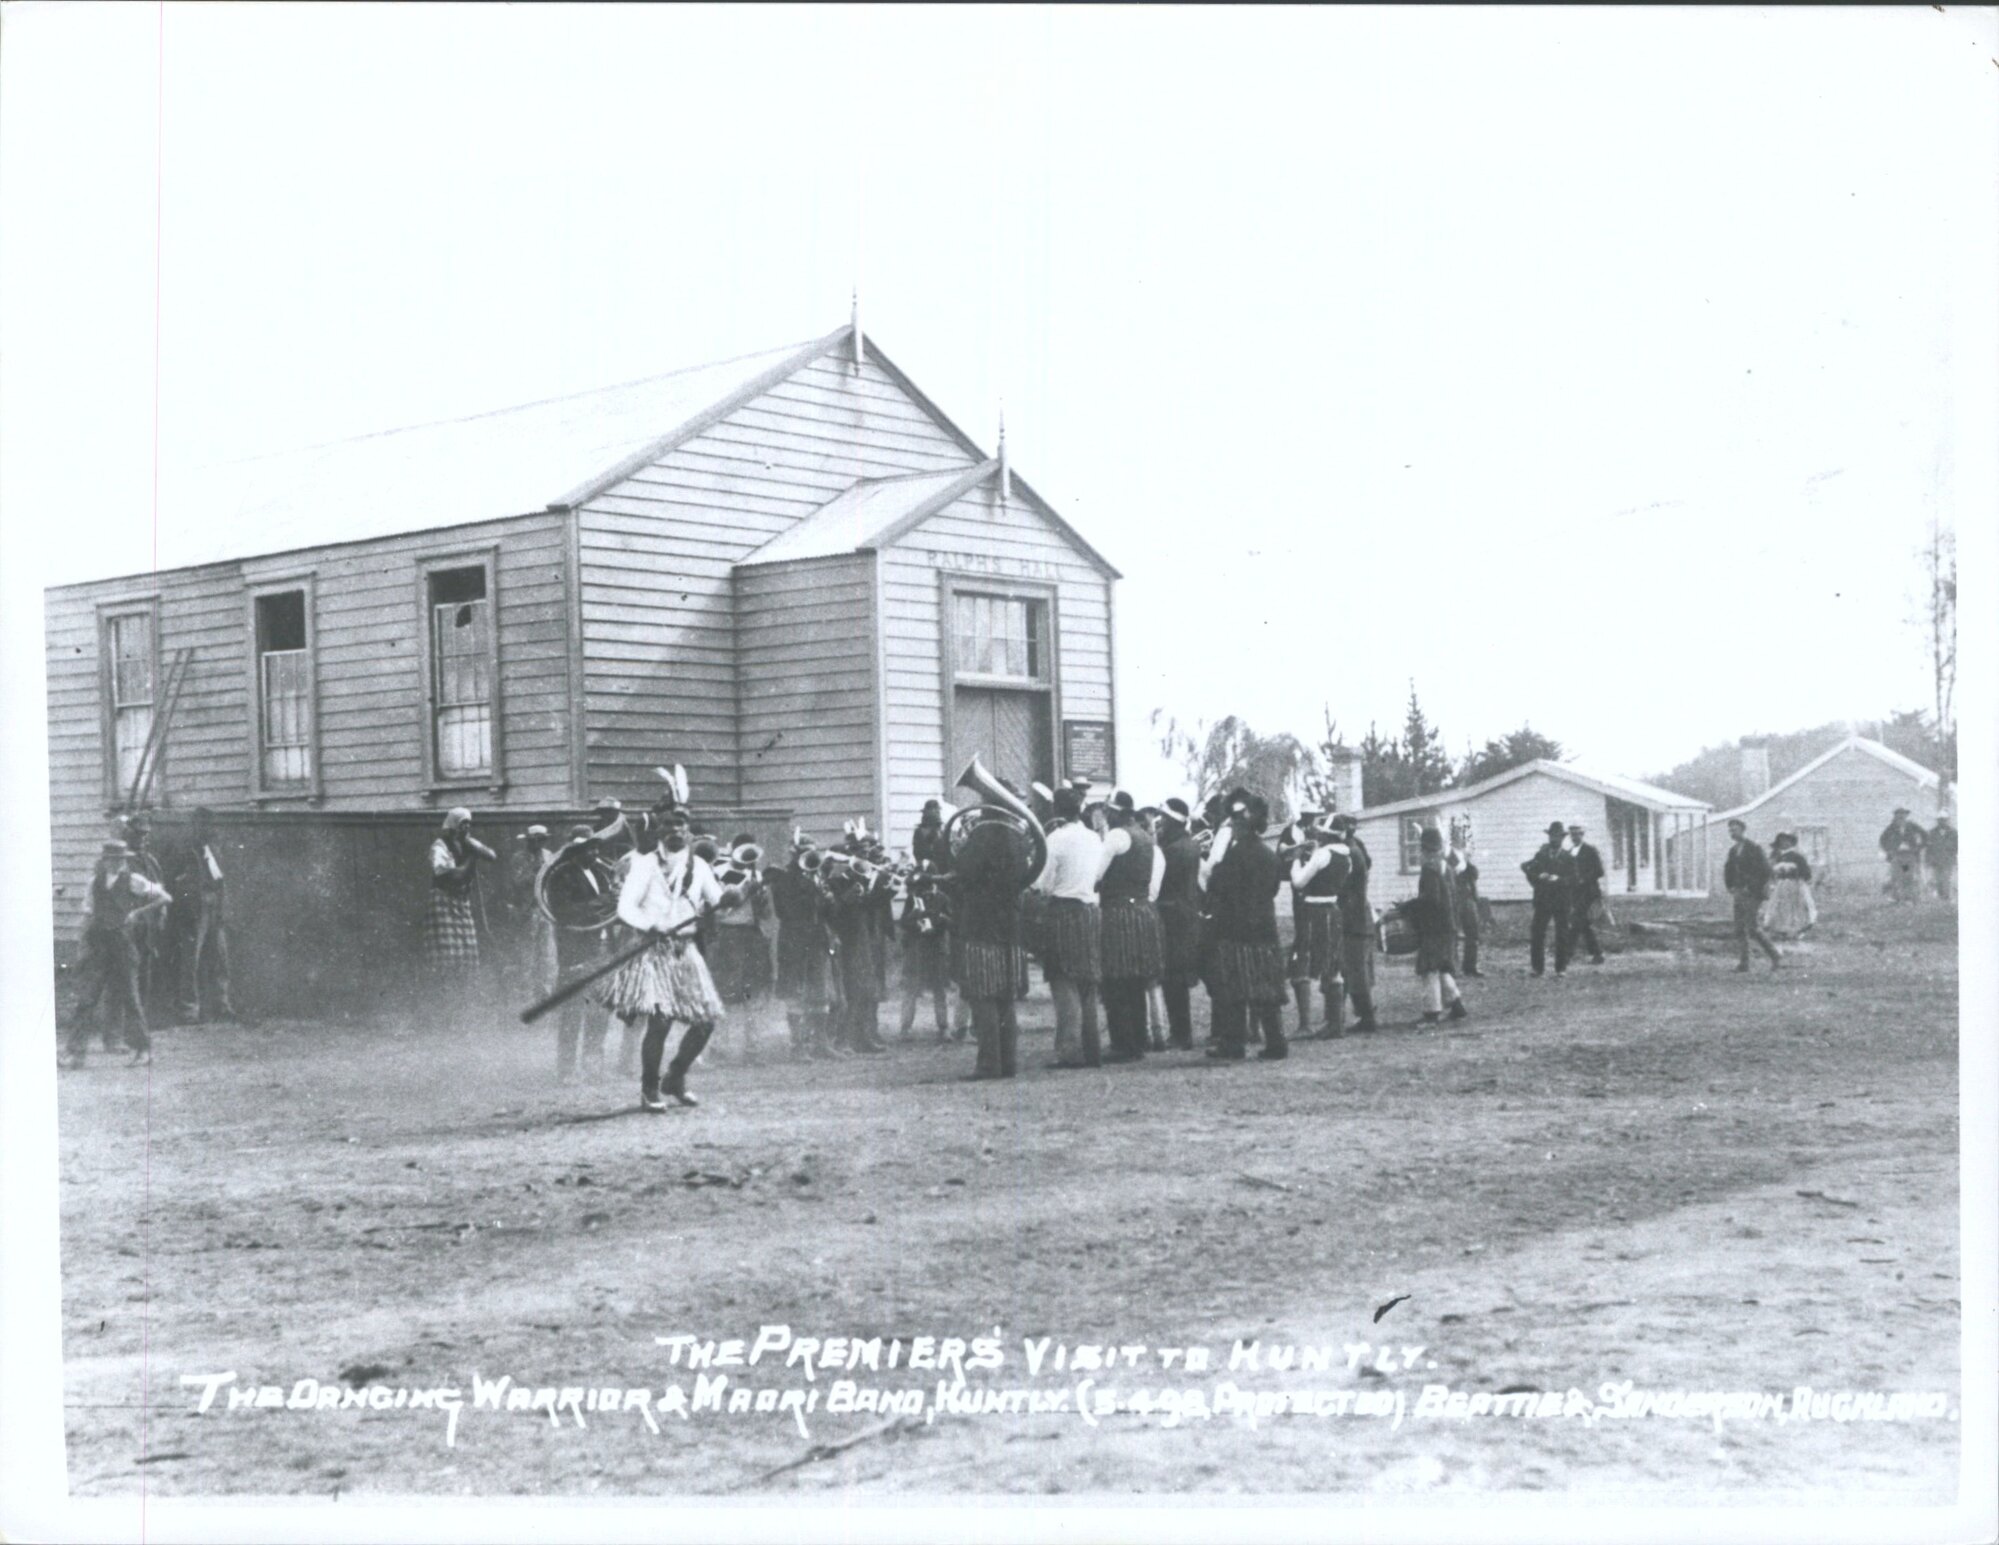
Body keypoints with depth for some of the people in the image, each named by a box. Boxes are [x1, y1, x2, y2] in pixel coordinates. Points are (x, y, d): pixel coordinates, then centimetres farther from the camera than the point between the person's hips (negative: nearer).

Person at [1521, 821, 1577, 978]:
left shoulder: (1569, 857, 6)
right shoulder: (1540, 855, 11)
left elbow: (1573, 879, -2)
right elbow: (1531, 873, 6)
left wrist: (1557, 879, -16)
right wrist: (1540, 878, -13)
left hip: (1562, 901, -1)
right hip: (1542, 900, 1)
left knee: (1562, 935, 0)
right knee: (1537, 934, -5)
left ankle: (1561, 968, 6)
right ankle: (1537, 967, 1)